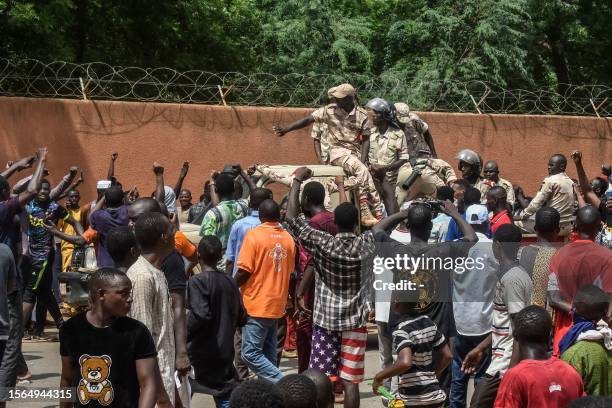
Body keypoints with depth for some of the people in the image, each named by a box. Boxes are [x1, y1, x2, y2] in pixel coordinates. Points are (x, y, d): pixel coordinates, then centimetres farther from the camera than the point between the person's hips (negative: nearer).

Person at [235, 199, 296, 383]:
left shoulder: (253, 235, -12)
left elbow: (244, 270, -15)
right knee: (269, 355, 12)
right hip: (277, 304, 7)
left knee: (251, 354, -6)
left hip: (256, 304, -7)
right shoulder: (288, 238, 8)